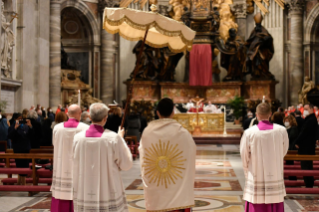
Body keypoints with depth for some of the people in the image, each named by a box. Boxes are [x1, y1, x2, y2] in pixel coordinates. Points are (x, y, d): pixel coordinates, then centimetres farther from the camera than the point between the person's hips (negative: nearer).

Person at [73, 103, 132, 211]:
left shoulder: (78, 138, -6)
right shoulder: (113, 138, -14)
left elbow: (75, 168, 4)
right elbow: (127, 165, -4)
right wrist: (121, 139, 5)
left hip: (84, 194, 3)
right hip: (109, 193, -3)